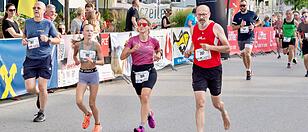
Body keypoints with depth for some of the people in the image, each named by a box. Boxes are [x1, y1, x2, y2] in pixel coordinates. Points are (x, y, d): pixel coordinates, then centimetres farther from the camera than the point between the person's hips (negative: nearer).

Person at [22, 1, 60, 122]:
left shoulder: (48, 23, 0)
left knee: (42, 87, -3)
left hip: (44, 59, -2)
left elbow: (58, 40, 4)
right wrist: (24, 40, 1)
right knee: (30, 88, -4)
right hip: (30, 59, 3)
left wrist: (48, 39, -14)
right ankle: (39, 94, 33)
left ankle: (41, 113, 15)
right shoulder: (27, 22, 7)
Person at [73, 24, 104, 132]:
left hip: (93, 74, -2)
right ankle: (87, 114, 21)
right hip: (82, 75, 2)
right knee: (79, 101, -13)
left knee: (92, 103, 4)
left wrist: (94, 62, -21)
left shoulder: (96, 45, -8)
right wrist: (76, 61, 5)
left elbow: (102, 61, -5)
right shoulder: (78, 45, -2)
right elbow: (74, 55, 20)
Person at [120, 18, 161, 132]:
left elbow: (158, 50, 24)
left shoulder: (153, 41, 1)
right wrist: (132, 50, -19)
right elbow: (122, 57, -4)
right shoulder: (132, 40, -2)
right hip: (136, 72, 2)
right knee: (143, 99, 14)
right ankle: (149, 114, 49)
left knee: (145, 96, -22)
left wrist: (158, 56, 3)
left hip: (149, 71, -2)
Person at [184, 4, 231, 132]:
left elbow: (227, 48, -10)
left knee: (216, 103, 15)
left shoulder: (216, 27, -9)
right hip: (198, 69, 2)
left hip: (214, 69, -2)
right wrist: (189, 51, 2)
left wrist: (210, 47, -23)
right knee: (200, 103, -12)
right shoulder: (194, 28, 4)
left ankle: (224, 112, 51)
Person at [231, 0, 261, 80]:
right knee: (243, 55, 11)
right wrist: (240, 25, -14)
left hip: (249, 37, -3)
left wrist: (254, 26, -4)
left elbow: (259, 21, 15)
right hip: (240, 38, 3)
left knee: (247, 53, -21)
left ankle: (249, 71, -11)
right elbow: (233, 27, 3)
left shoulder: (252, 14, 1)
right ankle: (248, 70, 27)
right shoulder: (237, 16, 4)